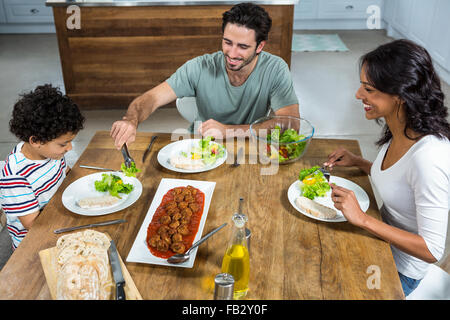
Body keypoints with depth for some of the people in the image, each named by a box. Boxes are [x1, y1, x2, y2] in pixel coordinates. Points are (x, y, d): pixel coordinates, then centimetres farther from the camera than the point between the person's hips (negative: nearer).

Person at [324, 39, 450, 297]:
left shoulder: (428, 156, -34)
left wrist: (363, 218, -33)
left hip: (401, 271, -7)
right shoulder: (399, 131, -7)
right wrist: (357, 162, 0)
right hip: (385, 239, 7)